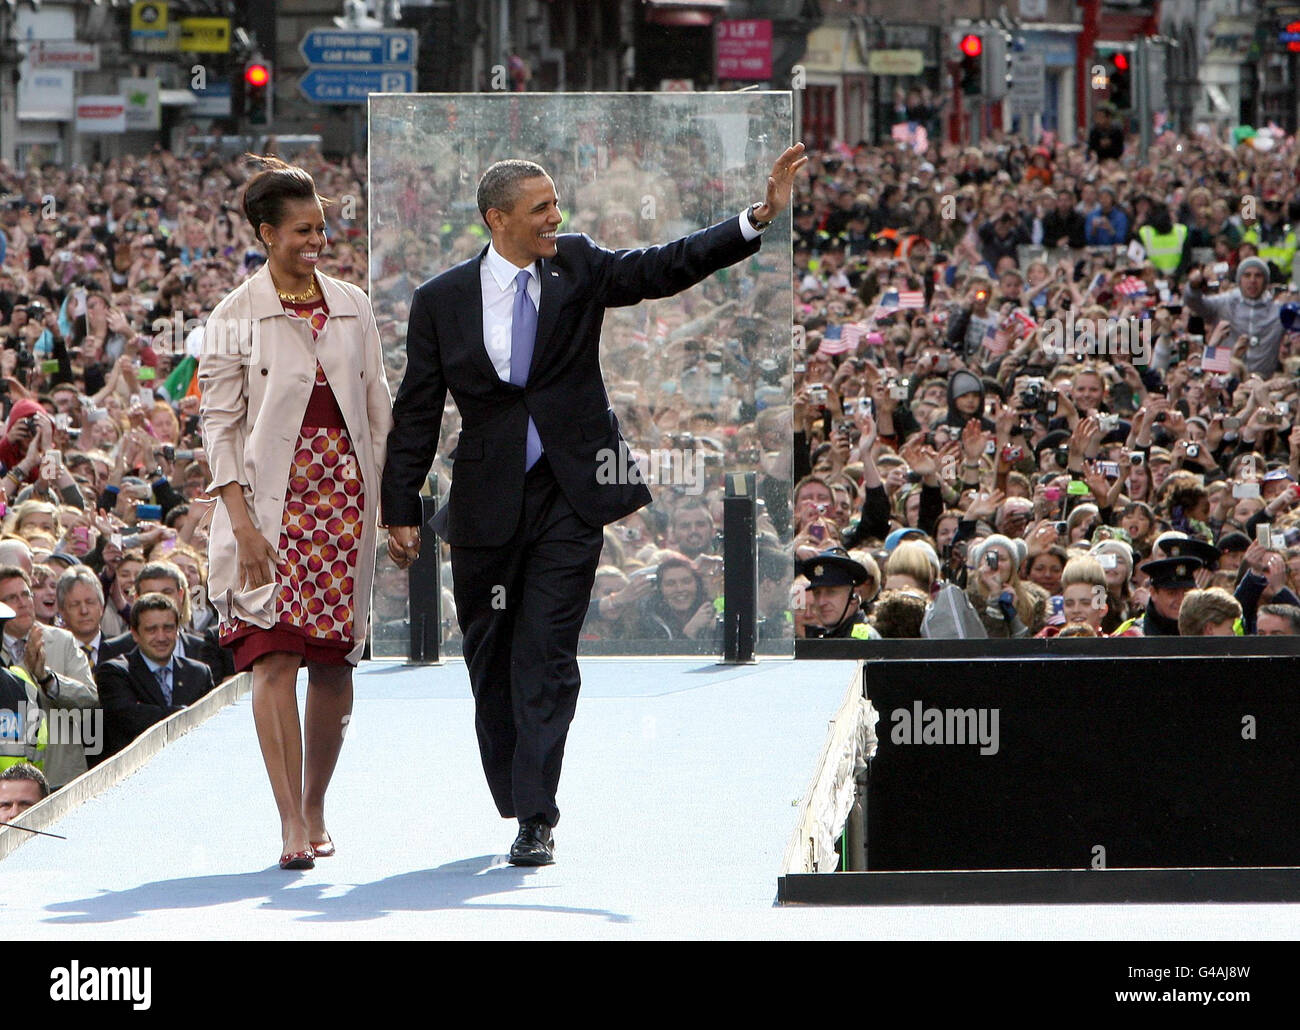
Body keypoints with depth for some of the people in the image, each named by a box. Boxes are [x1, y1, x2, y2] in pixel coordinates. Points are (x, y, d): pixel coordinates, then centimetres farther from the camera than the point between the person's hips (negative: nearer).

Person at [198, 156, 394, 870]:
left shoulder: (352, 307, 11)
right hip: (273, 497, -4)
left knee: (334, 662, 5)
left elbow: (378, 410, 15)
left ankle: (315, 809, 20)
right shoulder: (235, 316, 0)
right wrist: (242, 523, -12)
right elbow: (219, 424, -3)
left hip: (346, 492, 4)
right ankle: (291, 824, -15)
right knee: (275, 656, -13)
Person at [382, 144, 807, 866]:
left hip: (570, 497, -1)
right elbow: (416, 412, 3)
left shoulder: (577, 267, 2)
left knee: (546, 656, -6)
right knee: (489, 657, 10)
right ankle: (516, 806, 28)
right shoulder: (442, 300, -1)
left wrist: (760, 217, -18)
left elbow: (667, 268, -6)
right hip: (488, 502, 1)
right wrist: (401, 510, 0)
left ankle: (536, 819, -7)